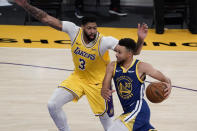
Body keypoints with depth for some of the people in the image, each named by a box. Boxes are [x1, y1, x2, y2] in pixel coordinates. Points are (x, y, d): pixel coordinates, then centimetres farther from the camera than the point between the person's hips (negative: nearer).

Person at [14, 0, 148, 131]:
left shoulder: (105, 41, -28)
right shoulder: (74, 30, -20)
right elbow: (47, 19, -18)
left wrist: (140, 40, -53)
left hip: (97, 83, -3)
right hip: (77, 77, 3)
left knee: (105, 116, 7)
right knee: (53, 105, -7)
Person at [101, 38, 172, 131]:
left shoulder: (141, 67, -12)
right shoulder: (112, 67, 0)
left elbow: (166, 80, -7)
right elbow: (104, 88, -5)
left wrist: (168, 85, -31)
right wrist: (105, 93, -30)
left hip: (138, 110, -7)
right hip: (128, 111, 7)